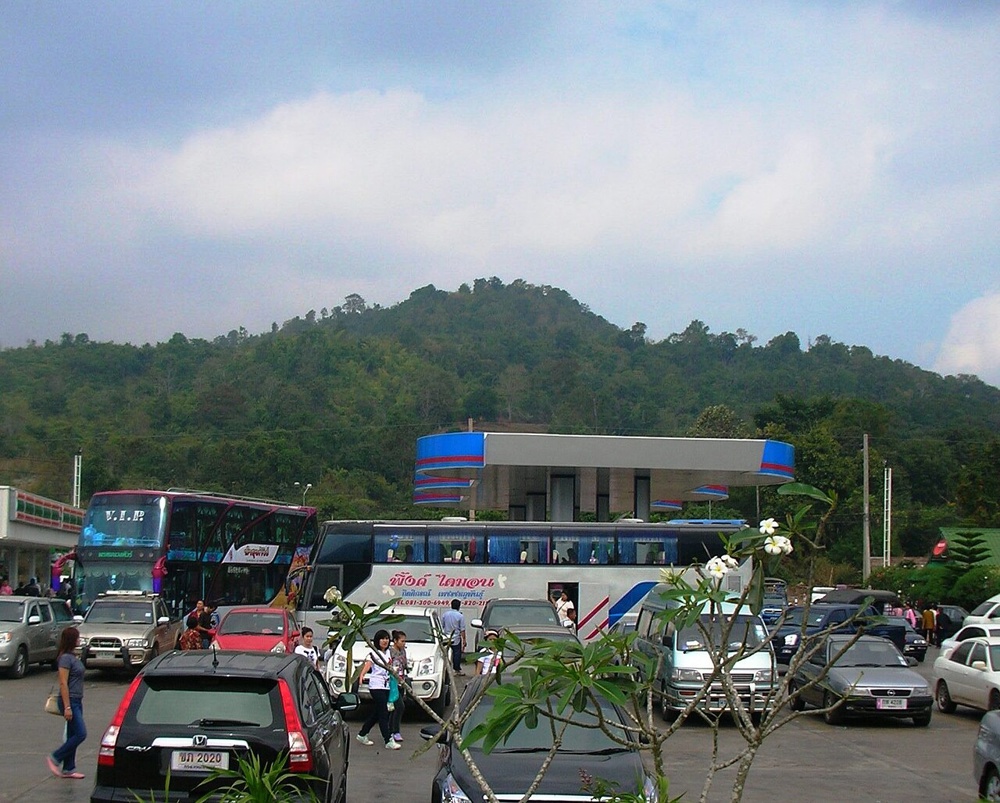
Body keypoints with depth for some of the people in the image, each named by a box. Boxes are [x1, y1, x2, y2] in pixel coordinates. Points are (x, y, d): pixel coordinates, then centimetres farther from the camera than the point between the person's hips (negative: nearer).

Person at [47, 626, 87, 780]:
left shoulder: (72, 657, 13)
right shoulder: (65, 658, -16)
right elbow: (63, 683, -19)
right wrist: (67, 707, -21)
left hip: (77, 701, 10)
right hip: (70, 700, -10)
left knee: (73, 735, 11)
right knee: (80, 734, -10)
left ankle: (68, 769, 16)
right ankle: (54, 759, 0)